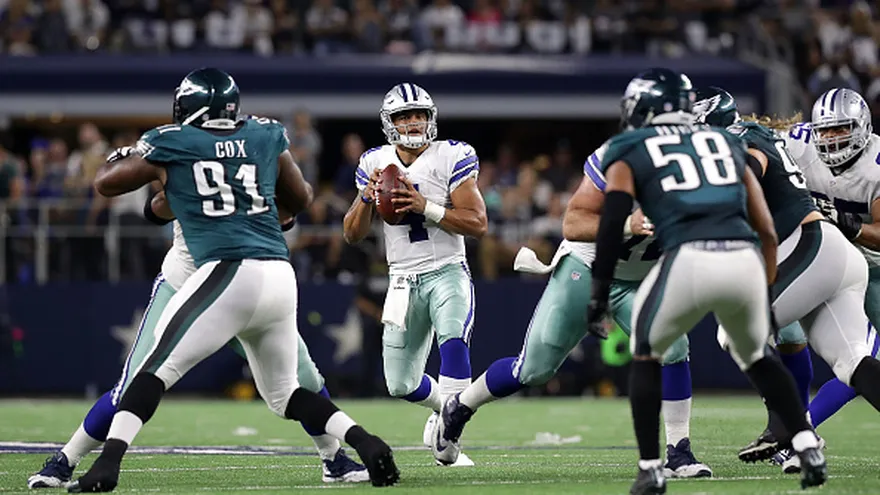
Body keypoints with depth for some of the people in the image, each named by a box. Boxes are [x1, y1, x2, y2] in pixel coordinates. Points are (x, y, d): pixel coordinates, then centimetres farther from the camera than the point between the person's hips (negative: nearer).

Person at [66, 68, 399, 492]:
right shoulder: (266, 137, 16)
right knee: (284, 393, 20)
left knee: (157, 368, -3)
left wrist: (125, 156, 38)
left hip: (230, 273, -5)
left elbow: (104, 184, 19)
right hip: (281, 278, 5)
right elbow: (301, 200, 28)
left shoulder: (171, 144, 6)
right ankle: (366, 444, 3)